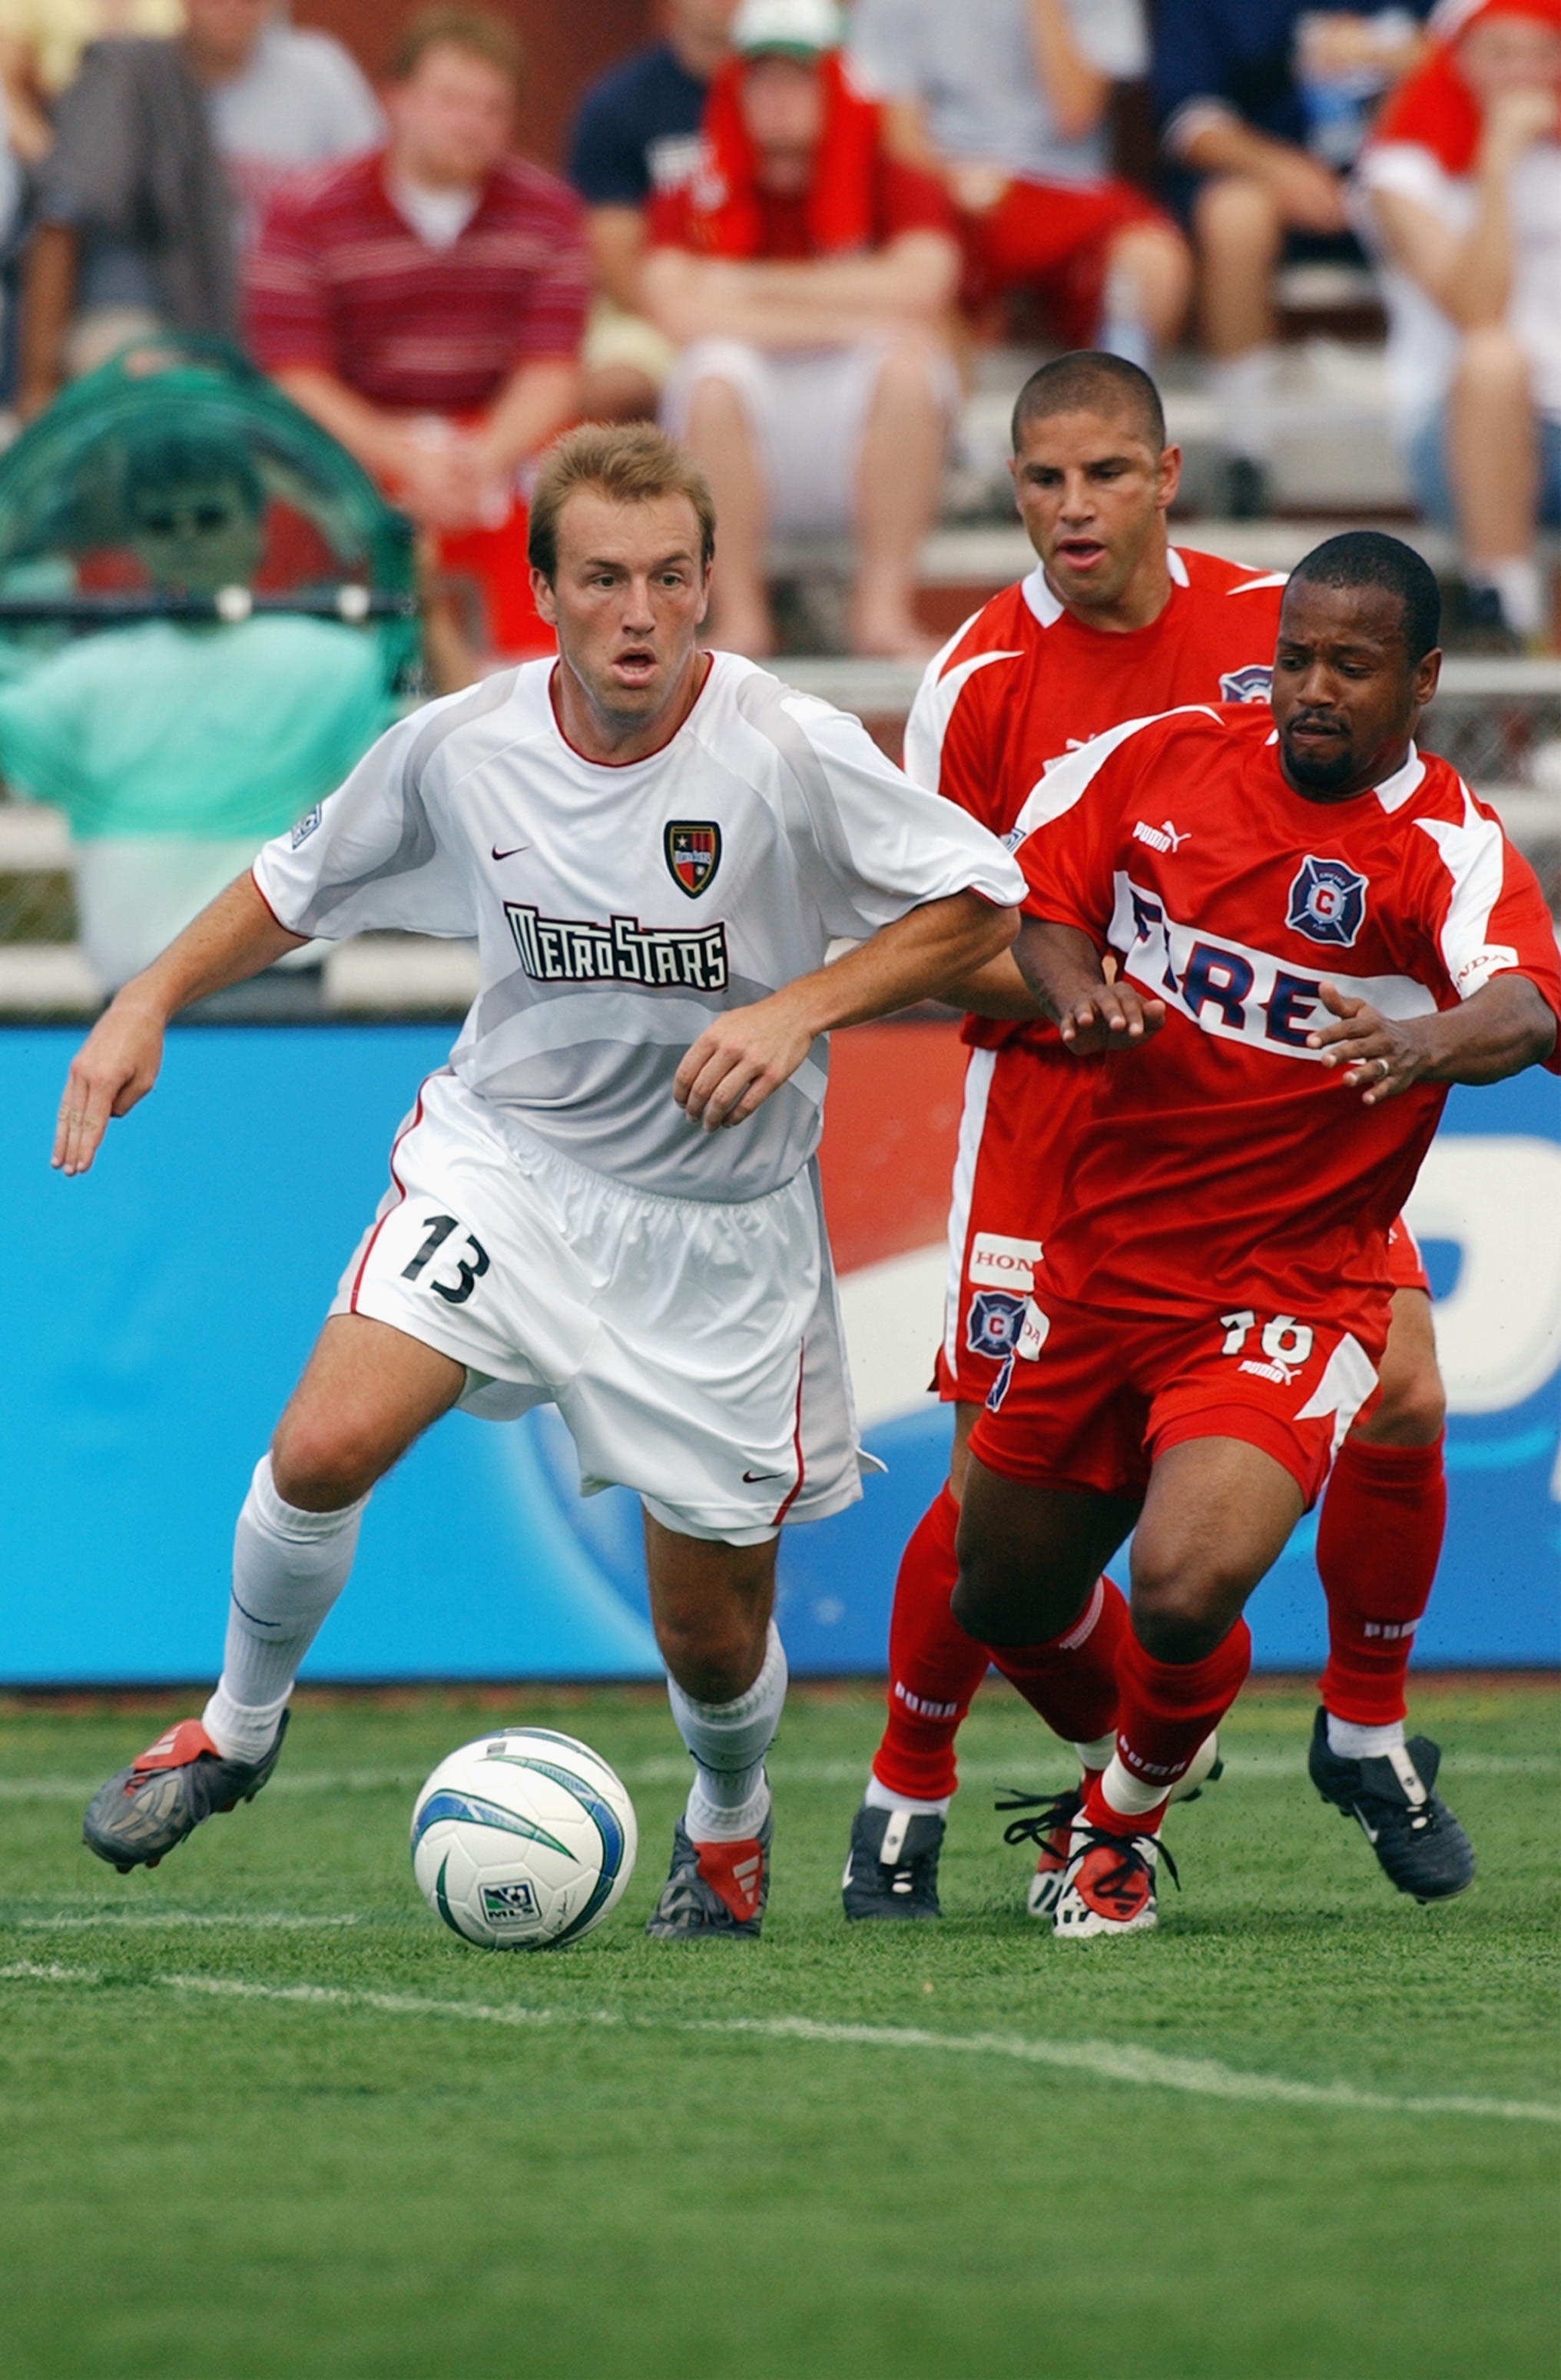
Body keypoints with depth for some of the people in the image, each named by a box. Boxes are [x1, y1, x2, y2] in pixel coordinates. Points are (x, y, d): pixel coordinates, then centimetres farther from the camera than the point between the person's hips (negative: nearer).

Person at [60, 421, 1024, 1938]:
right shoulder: (457, 747, -10)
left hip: (719, 1224, -1)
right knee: (323, 1446, -22)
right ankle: (238, 1725, 7)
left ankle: (728, 1822, 41)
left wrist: (801, 1009, -22)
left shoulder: (792, 754, -19)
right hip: (503, 1150, 1)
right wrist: (152, 999, -2)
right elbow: (304, 883, 9)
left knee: (710, 1631, 5)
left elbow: (982, 905, -10)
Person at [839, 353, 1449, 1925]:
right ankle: (907, 1790, 16)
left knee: (1400, 1400, -13)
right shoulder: (978, 685, -10)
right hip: (1056, 1102, -3)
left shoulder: (1270, 622, 0)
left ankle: (1364, 1725, 12)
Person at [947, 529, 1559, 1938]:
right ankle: (1131, 1749, 52)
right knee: (1007, 1605, 16)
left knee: (1187, 1586, -27)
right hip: (1102, 1264, 5)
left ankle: (1123, 1822, 7)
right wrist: (1075, 987, -11)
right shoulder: (1164, 762, -1)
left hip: (1294, 1285, -5)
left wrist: (1429, 1043, -57)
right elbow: (1033, 888, 12)